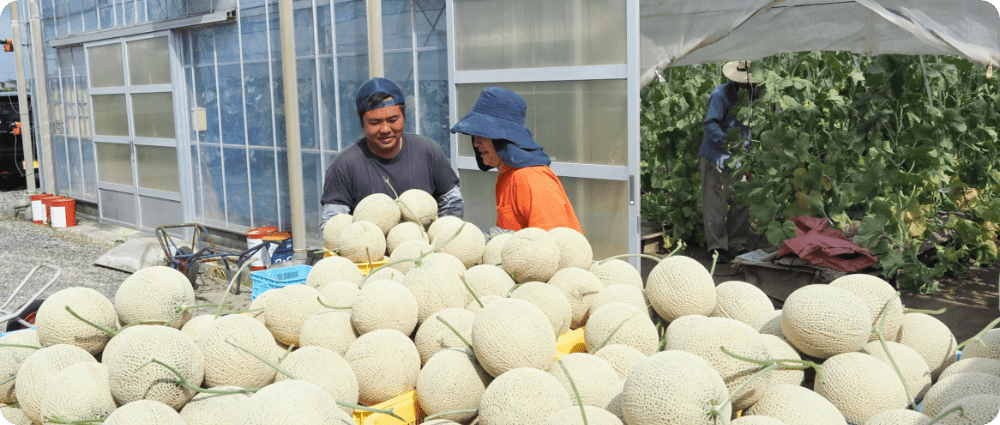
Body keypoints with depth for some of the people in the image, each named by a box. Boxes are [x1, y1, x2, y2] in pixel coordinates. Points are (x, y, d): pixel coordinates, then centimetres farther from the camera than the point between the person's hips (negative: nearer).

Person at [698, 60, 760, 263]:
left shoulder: (752, 93, 9)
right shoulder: (720, 94, -12)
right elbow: (711, 124, -17)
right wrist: (728, 142, -26)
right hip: (716, 157, -6)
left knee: (741, 202, 6)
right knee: (716, 203, -3)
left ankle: (736, 246, 16)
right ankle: (717, 247, 5)